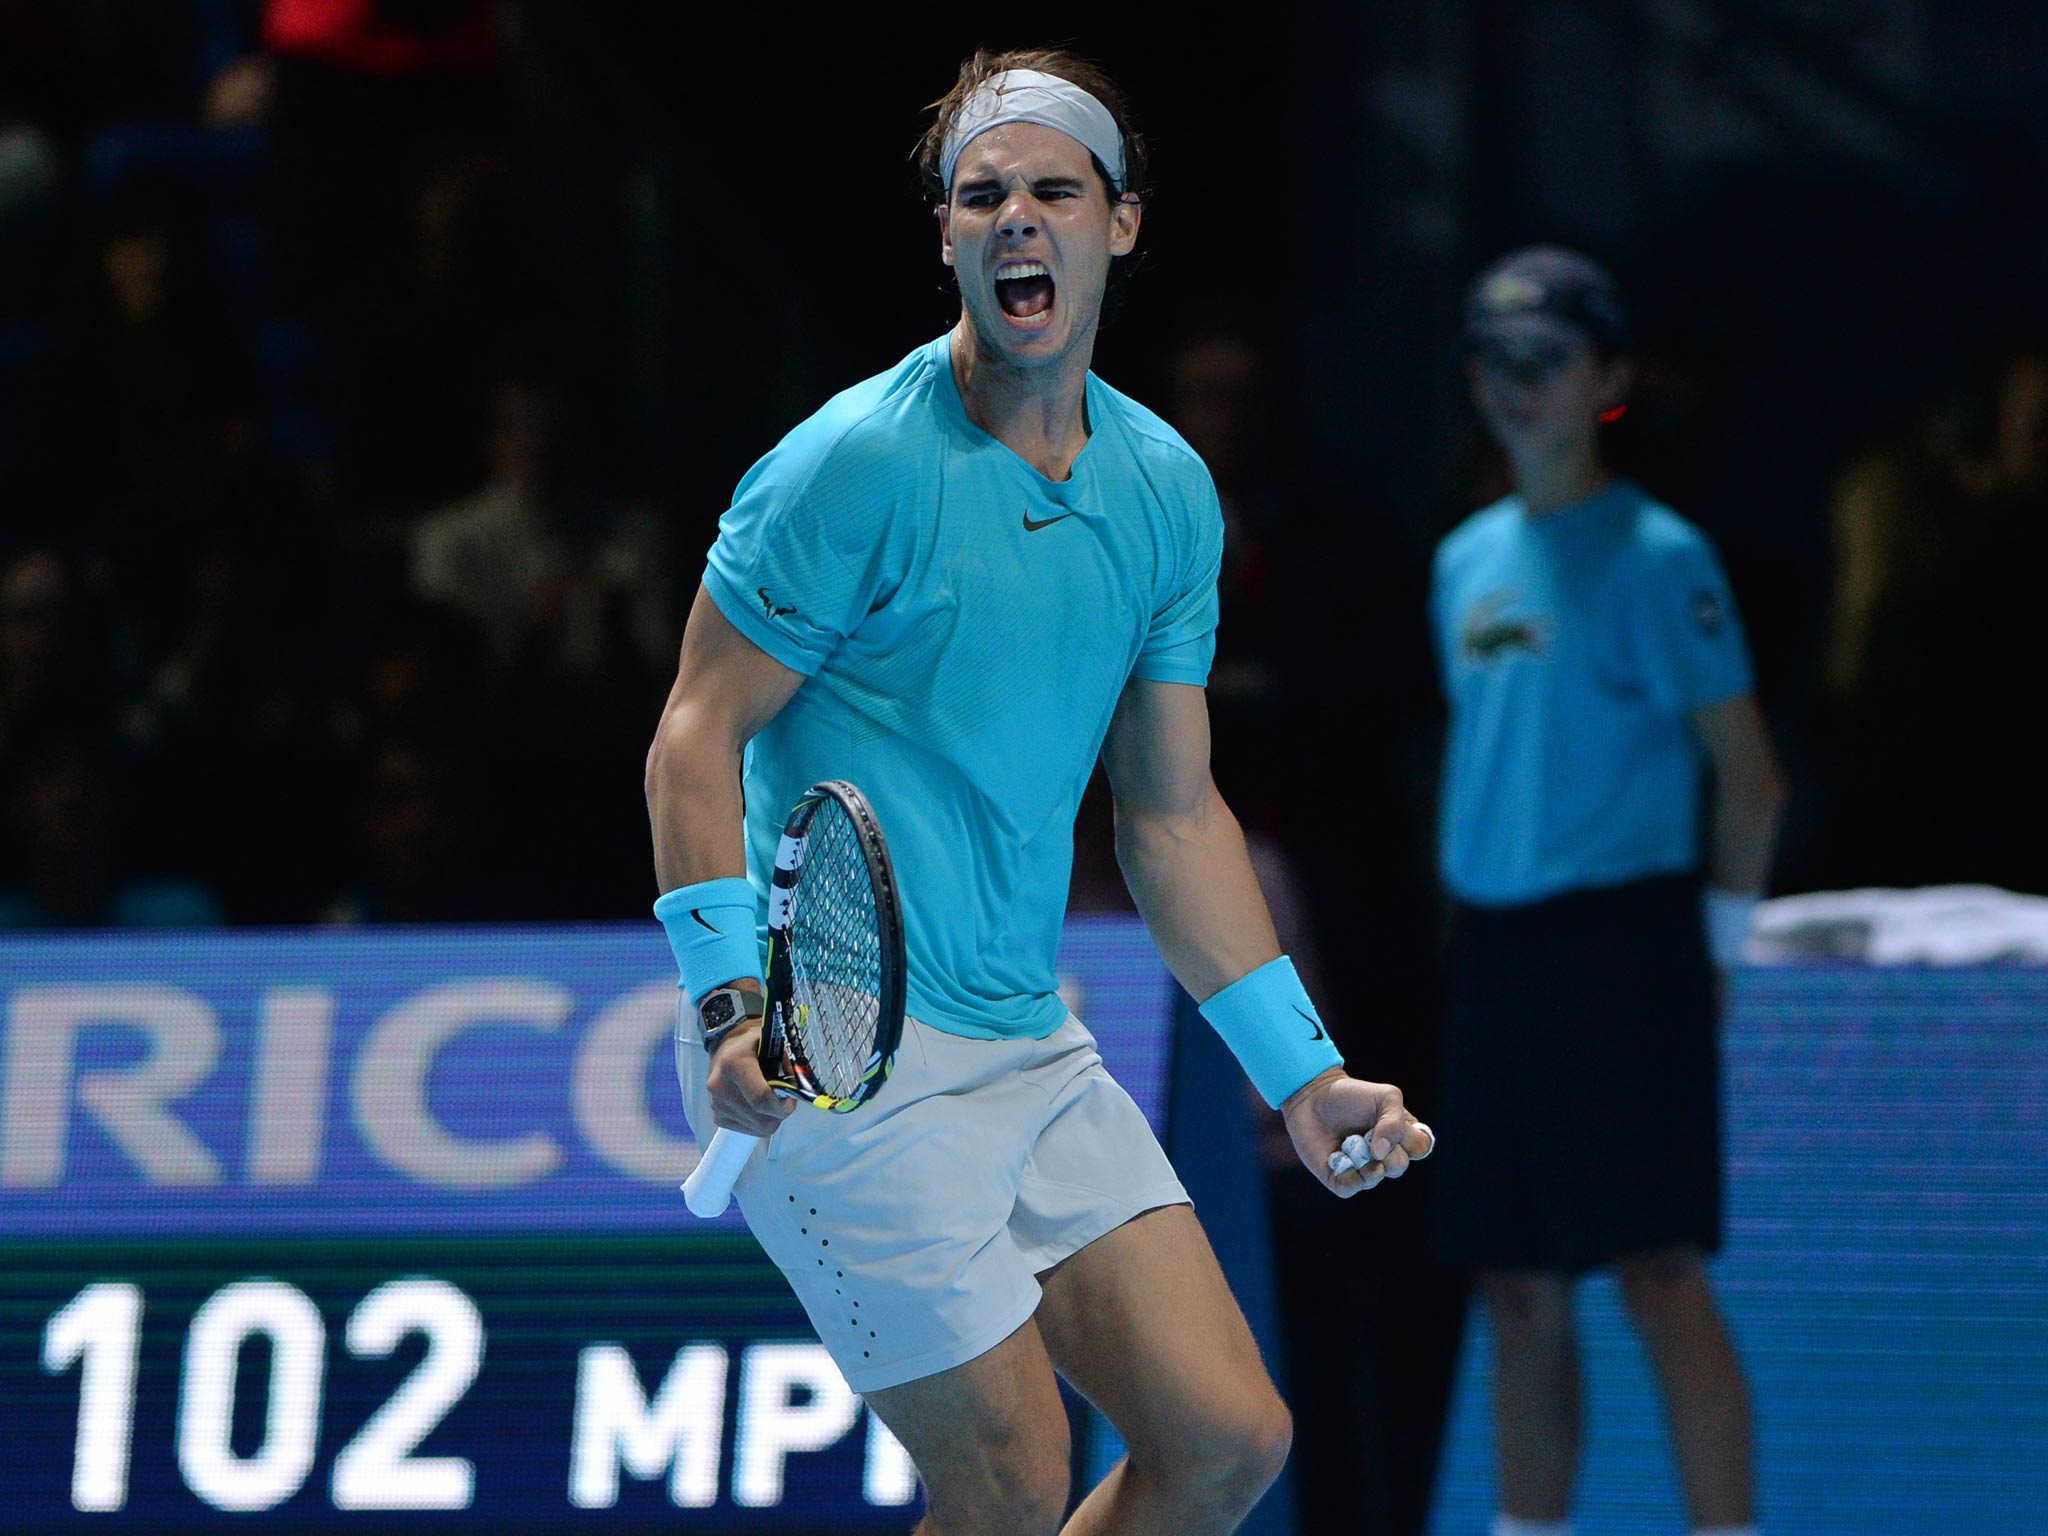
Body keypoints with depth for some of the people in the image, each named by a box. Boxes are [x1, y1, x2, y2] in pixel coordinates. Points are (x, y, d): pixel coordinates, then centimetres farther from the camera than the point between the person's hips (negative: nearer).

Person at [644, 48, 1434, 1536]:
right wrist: (736, 1001, -23)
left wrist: (1306, 1077, 12)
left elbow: (1173, 814, 15)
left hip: (1033, 1051, 7)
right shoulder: (860, 462, -11)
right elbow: (698, 735, -10)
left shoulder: (1168, 491, 8)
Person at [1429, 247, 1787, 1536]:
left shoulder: (1653, 555, -7)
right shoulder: (1468, 561, 15)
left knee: (1658, 1271, -13)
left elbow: (1751, 774, -7)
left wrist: (1713, 946, -4)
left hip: (1618, 946, -7)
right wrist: (1477, 926, 16)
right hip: (1493, 946, 7)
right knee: (1520, 1289, 10)